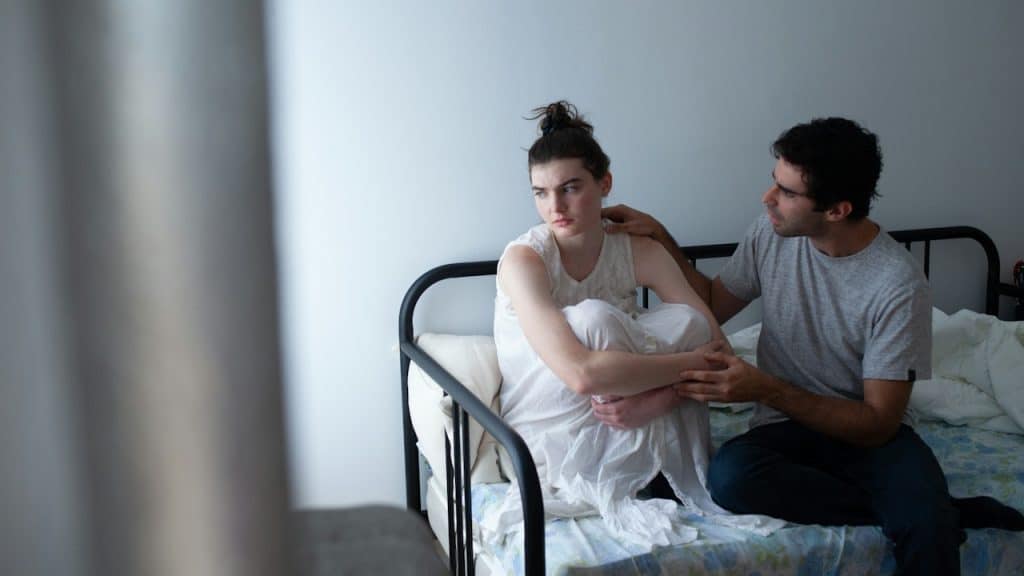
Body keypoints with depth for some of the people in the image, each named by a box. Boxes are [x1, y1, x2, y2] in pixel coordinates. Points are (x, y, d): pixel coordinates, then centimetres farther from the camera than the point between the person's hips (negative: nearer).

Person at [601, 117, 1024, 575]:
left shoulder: (899, 285, -17)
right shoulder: (771, 234, -4)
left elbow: (878, 424, -16)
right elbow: (712, 306, 14)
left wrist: (767, 390, -26)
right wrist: (661, 239, 0)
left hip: (867, 432, -5)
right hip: (785, 427, 6)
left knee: (927, 528, -38)